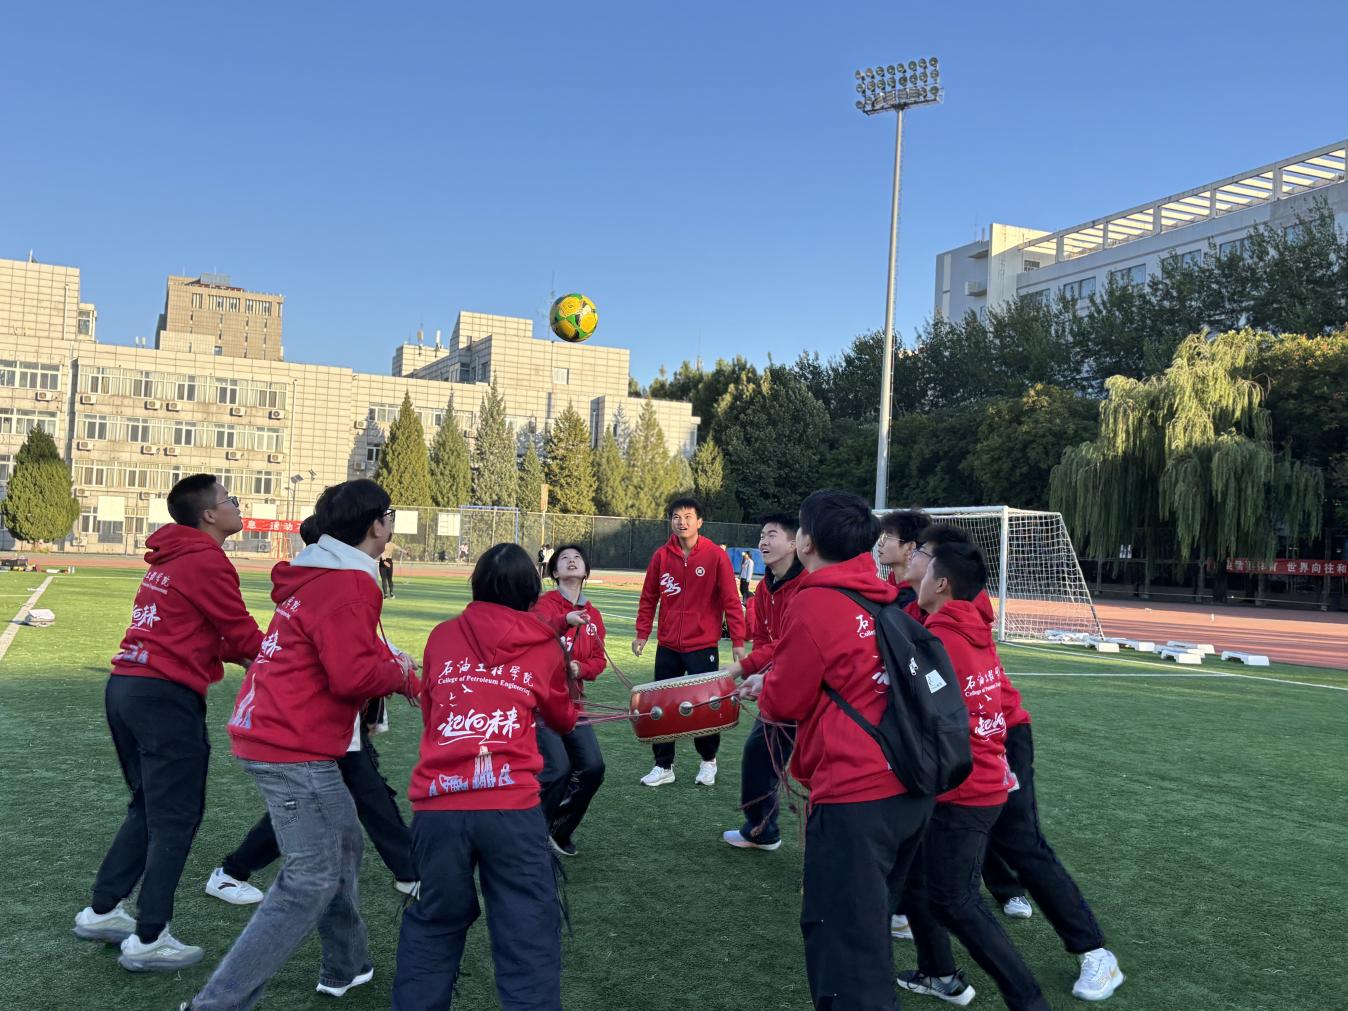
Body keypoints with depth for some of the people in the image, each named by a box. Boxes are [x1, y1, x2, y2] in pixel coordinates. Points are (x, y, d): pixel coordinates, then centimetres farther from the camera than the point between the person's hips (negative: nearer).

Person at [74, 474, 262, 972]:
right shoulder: (207, 562, -11)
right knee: (176, 818, -1)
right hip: (166, 696, -9)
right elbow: (243, 636, -6)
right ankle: (148, 940, 5)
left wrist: (243, 655, 11)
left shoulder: (171, 560, 17)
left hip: (126, 685, 9)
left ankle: (101, 912, 29)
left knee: (147, 807, 21)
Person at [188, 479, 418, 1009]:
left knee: (344, 844, 22)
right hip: (296, 748, -11)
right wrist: (400, 670, -3)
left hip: (270, 733, 11)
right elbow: (353, 675, -22)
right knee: (312, 881, -5)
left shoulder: (319, 576, 14)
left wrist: (404, 675, 14)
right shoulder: (347, 586, -17)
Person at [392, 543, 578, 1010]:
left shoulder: (442, 636, 10)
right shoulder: (545, 648, 7)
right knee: (529, 935, 4)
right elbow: (563, 721, 24)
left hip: (437, 805, 3)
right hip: (511, 808, -2)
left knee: (432, 925, 22)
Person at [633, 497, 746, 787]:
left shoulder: (716, 556, -8)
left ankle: (708, 760, 27)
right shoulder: (661, 556, 1)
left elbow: (731, 601, -8)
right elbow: (649, 597, 7)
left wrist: (737, 642, -10)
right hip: (668, 647, 3)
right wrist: (642, 633, 1)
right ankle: (663, 766, 19)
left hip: (703, 646, -3)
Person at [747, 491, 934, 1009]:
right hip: (909, 790, 8)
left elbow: (784, 702, -5)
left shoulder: (814, 602, -13)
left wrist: (765, 687, 16)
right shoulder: (883, 601, 8)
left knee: (843, 941, 0)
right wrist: (776, 679, 21)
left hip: (855, 798, -8)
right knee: (862, 927, 25)